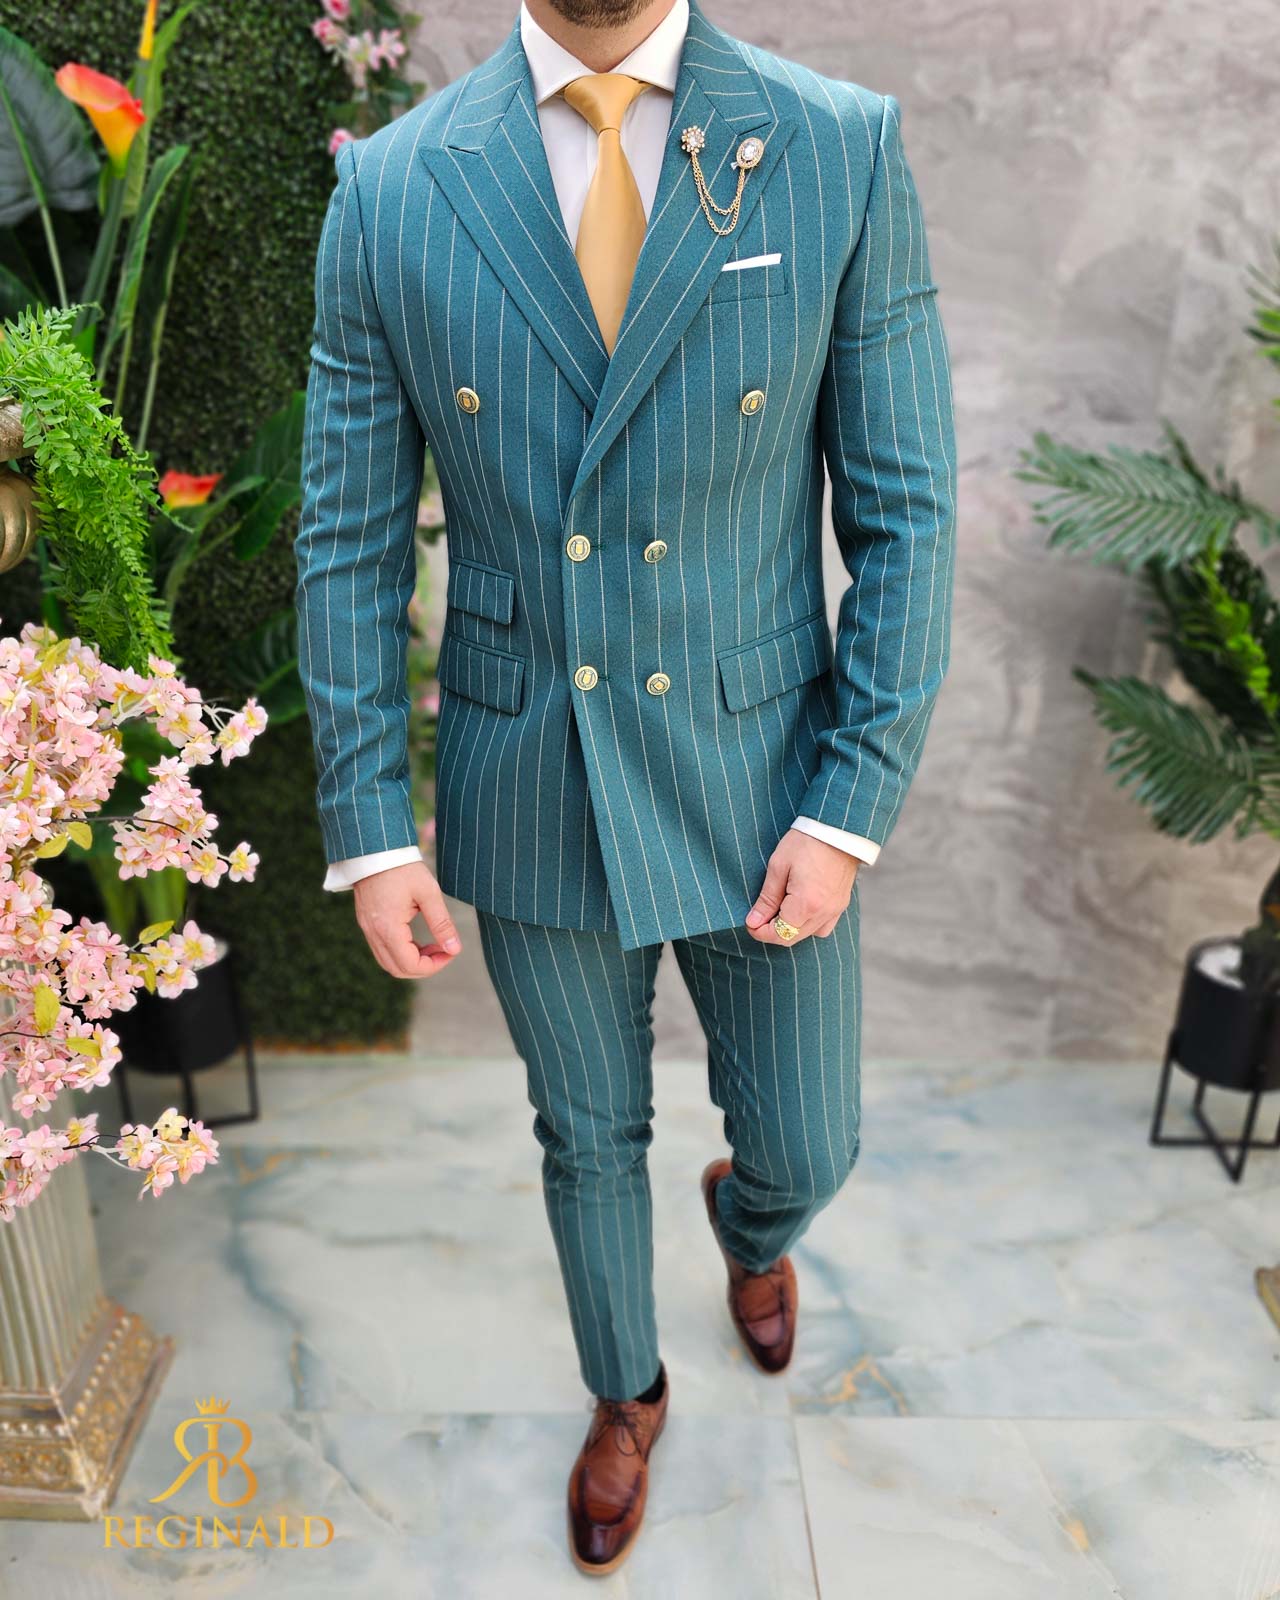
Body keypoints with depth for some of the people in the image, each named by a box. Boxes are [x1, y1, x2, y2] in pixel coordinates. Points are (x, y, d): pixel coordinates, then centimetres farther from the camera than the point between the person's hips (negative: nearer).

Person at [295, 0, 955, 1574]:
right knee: (588, 1140, 20)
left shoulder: (844, 150, -7)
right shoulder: (387, 191, -5)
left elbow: (903, 511, -6)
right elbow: (350, 540, -2)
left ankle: (749, 1219, 57)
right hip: (526, 792, 1)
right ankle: (626, 1393, 52)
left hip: (761, 783, 0)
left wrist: (852, 808, -10)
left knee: (805, 1145, 16)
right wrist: (369, 827, -5)